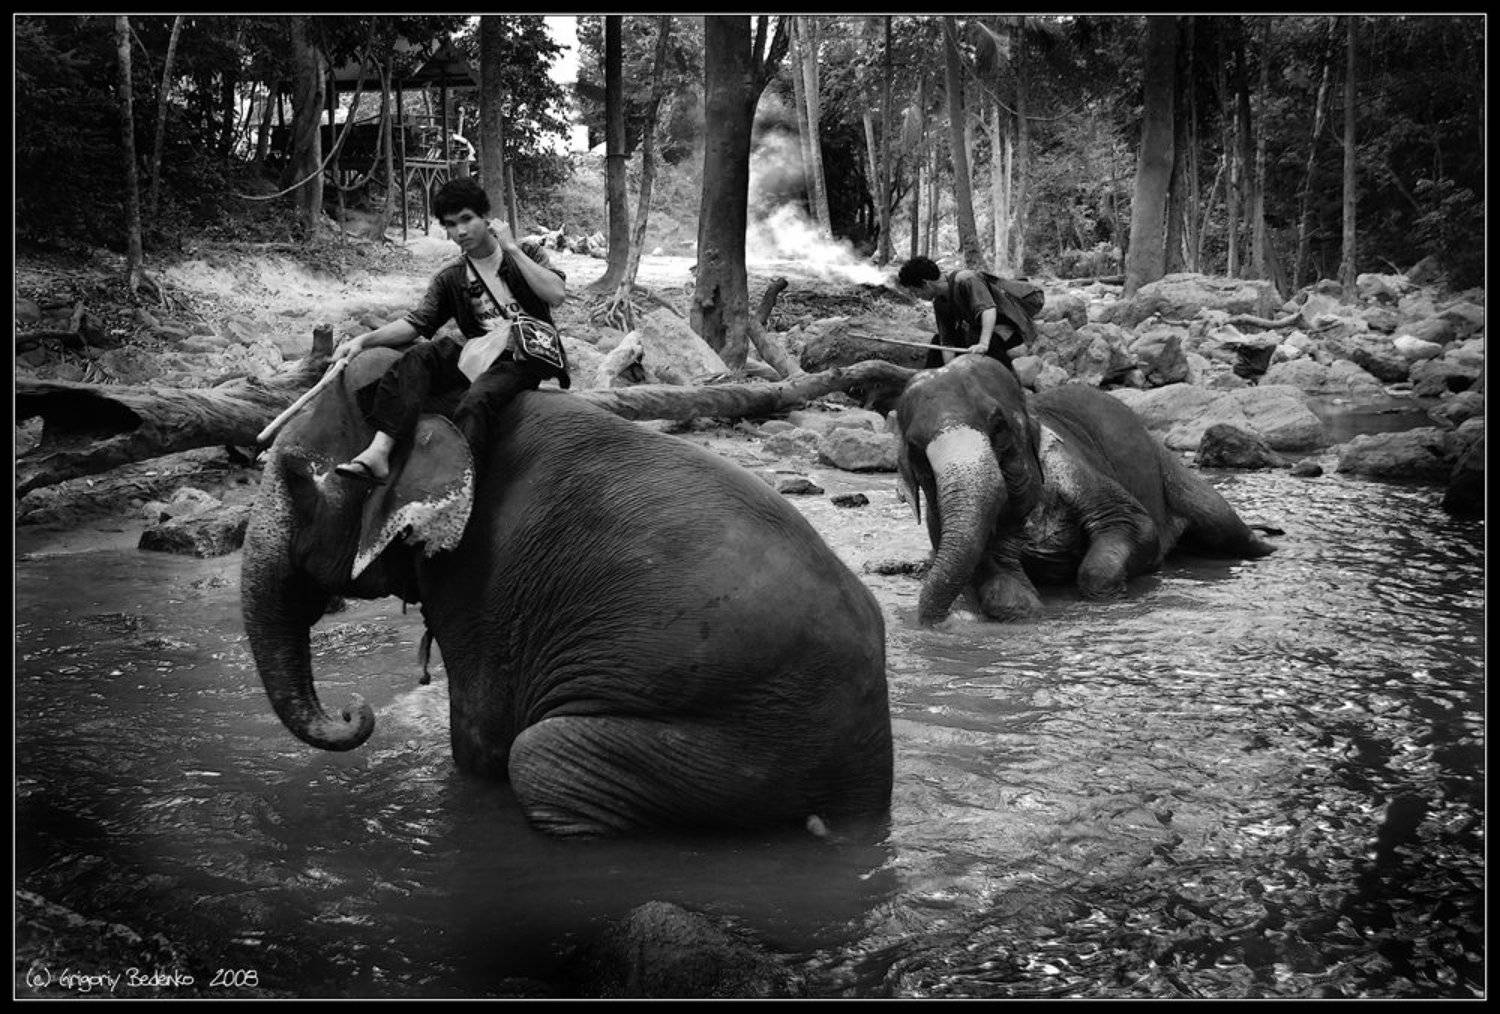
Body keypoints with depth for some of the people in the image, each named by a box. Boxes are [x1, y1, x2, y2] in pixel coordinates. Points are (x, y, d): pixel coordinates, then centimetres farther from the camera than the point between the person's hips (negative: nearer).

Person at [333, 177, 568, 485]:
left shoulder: (527, 254, 7)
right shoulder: (450, 277, 14)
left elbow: (556, 294, -11)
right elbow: (416, 323, 7)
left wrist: (512, 248, -10)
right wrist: (365, 339, -9)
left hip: (527, 358, -4)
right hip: (480, 353, 4)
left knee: (476, 400, -34)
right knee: (417, 356, -23)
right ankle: (379, 451, -35)